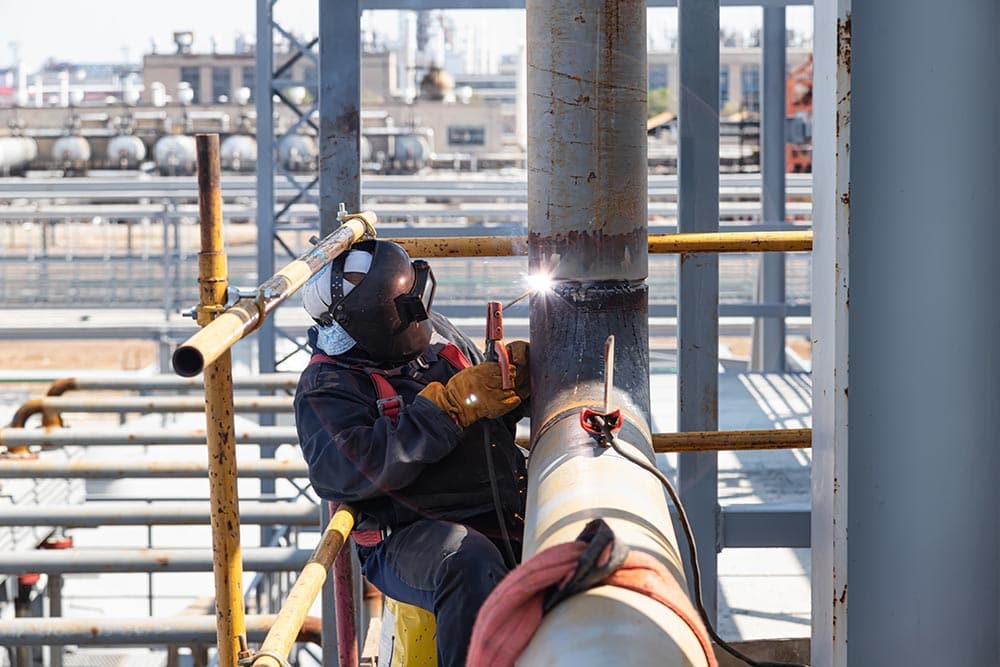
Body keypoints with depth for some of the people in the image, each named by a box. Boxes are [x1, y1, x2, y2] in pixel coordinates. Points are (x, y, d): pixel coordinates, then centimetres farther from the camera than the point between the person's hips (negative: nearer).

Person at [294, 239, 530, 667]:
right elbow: (346, 471, -20)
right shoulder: (327, 386, 0)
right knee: (470, 564, -38)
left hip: (508, 516, 6)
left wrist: (514, 383, 6)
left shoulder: (438, 335, 17)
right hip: (413, 537, -6)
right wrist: (449, 405, -20)